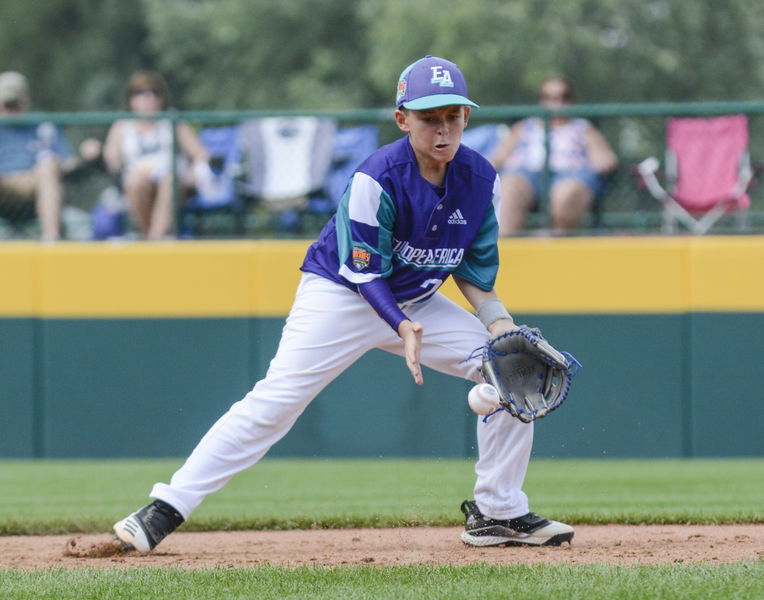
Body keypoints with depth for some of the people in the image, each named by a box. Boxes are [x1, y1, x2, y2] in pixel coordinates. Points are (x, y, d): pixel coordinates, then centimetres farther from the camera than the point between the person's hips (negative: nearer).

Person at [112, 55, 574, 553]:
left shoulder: (481, 179, -8)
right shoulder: (377, 179, -26)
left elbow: (473, 268, 2)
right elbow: (364, 272, -22)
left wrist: (499, 321, -14)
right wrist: (402, 327, -37)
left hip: (416, 303, 6)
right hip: (341, 294, -6)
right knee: (274, 403, -18)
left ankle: (498, 513, 6)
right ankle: (165, 511, -16)